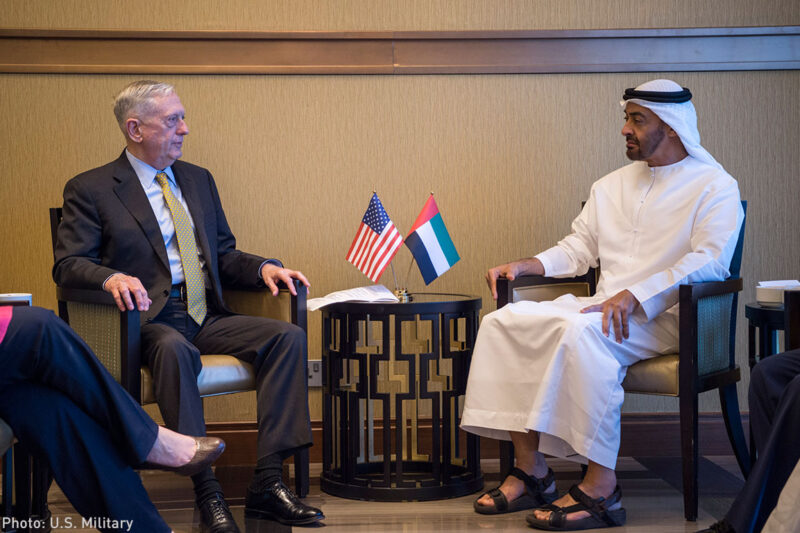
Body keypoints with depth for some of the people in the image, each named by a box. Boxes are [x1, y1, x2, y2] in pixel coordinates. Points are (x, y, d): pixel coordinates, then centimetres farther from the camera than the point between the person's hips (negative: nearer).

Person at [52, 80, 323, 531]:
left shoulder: (199, 179, 21)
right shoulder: (90, 189, 4)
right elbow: (68, 265, -4)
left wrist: (264, 268, 1)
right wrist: (112, 277, -26)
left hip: (206, 316, 6)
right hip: (148, 320, -5)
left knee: (288, 336, -19)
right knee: (174, 349, -39)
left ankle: (269, 481, -24)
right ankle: (206, 490, -35)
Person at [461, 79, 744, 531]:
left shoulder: (715, 186, -1)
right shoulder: (611, 186, 22)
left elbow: (710, 261, -16)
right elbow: (577, 250, 24)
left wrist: (635, 295, -28)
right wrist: (522, 266, 5)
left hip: (665, 316, -7)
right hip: (604, 306, 7)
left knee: (583, 331, -37)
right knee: (505, 321, -15)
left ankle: (601, 488, -33)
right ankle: (531, 472, -15)